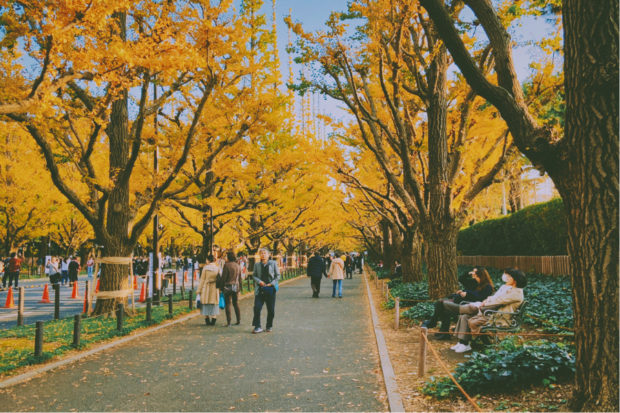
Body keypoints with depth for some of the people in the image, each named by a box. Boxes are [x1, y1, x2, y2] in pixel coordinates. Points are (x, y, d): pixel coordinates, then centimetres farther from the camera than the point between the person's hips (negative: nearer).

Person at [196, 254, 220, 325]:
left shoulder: (205, 268, -7)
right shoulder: (217, 268, -1)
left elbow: (202, 280, -5)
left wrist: (198, 290, 1)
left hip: (206, 288, -2)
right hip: (215, 288, 2)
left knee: (206, 304, 8)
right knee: (214, 304, 8)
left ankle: (207, 321, 8)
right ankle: (213, 321, 4)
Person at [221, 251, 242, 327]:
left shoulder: (226, 265, -11)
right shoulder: (238, 266, 9)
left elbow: (223, 278, -11)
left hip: (228, 286, -6)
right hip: (236, 286, 6)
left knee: (228, 304, -1)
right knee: (236, 303, 15)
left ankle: (228, 322, -2)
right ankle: (238, 320, 16)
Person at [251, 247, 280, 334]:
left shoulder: (273, 263, 4)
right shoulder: (257, 265, 8)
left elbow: (277, 275, 4)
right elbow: (254, 275, 8)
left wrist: (271, 283, -9)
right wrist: (259, 281, -11)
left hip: (270, 289, 0)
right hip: (259, 289, 1)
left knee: (271, 309, 5)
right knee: (257, 308, -9)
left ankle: (269, 326, 21)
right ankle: (257, 327, -1)